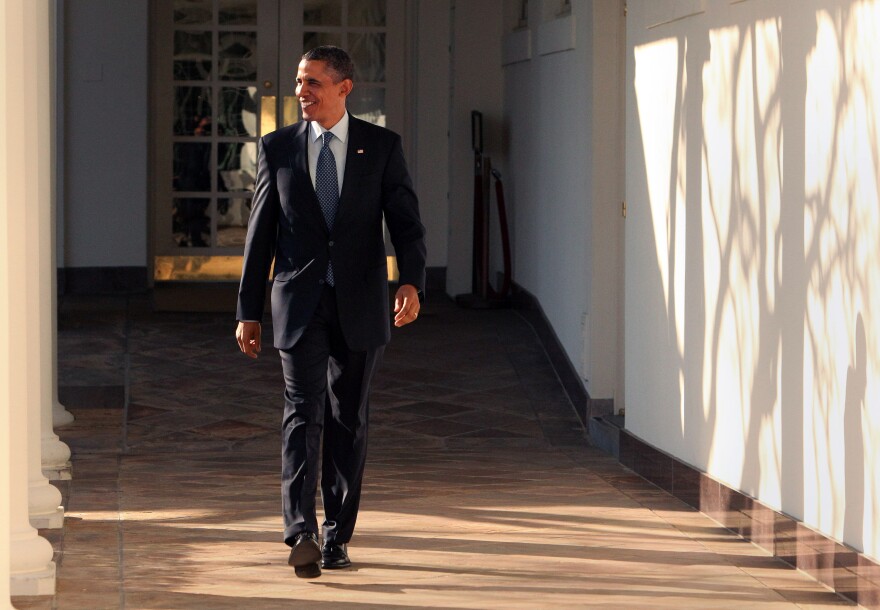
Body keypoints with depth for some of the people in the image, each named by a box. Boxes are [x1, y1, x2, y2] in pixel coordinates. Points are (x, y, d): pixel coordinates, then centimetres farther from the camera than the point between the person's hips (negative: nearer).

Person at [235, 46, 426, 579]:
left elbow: (407, 221, -2)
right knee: (303, 415, -13)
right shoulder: (278, 147, 5)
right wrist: (249, 311, 6)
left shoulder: (382, 146, 2)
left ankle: (338, 536, 18)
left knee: (349, 420, 8)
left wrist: (412, 281, -20)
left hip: (360, 305, 1)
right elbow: (261, 232, 8)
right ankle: (302, 534, -23)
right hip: (299, 304, 0)